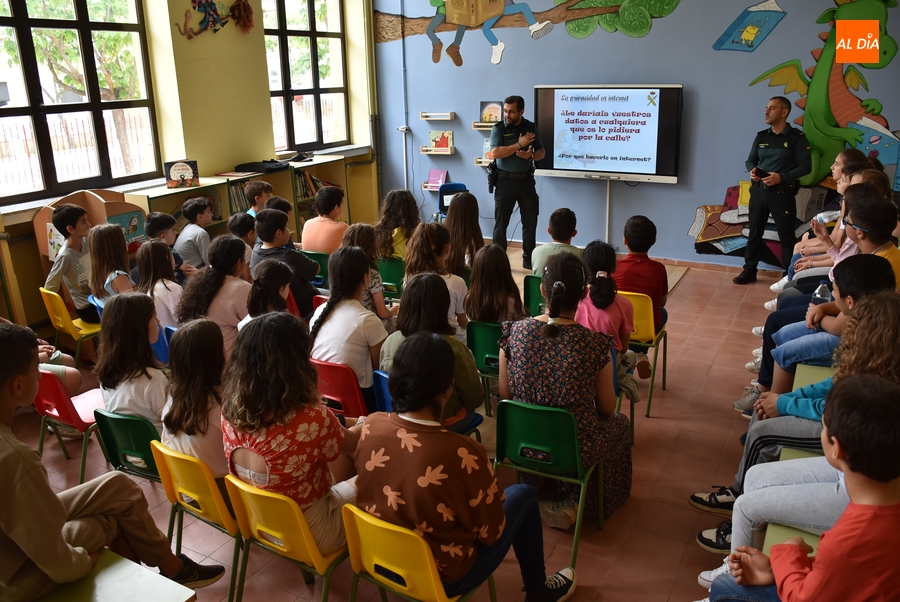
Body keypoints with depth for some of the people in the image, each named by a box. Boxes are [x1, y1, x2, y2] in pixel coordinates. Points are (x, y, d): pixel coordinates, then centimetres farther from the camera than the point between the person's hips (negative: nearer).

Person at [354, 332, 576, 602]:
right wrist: (492, 493, 3)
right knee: (523, 495, 15)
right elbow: (490, 533, -17)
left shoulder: (370, 426, -17)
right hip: (440, 578, -5)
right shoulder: (462, 453, -34)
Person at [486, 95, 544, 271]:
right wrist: (519, 144, -20)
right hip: (505, 180, -3)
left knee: (530, 220, 6)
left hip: (526, 179, 3)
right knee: (501, 222, 3)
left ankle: (528, 259, 16)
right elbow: (495, 153, -19)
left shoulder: (531, 128, 4)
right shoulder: (498, 129, -6)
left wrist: (530, 155, -15)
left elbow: (541, 152, 8)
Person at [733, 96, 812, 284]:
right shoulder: (761, 136, 11)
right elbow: (750, 160, 16)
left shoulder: (796, 137, -4)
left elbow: (806, 166, -8)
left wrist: (781, 177, -20)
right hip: (758, 190, 5)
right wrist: (752, 170, -7)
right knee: (754, 232, 9)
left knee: (786, 235, 1)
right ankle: (749, 270, 18)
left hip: (782, 193, -5)